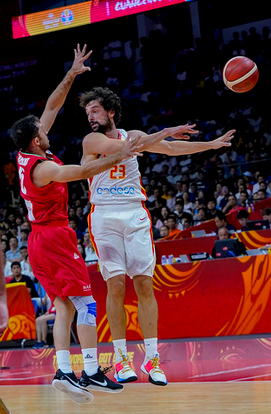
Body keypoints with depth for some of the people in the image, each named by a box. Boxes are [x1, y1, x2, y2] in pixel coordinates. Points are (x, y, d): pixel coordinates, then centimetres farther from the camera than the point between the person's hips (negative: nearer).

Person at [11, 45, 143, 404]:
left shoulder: (26, 155, 6)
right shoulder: (42, 167, -18)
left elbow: (52, 107, 11)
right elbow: (83, 172, -30)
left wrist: (72, 75, 10)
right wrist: (118, 157, -26)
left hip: (39, 240, 9)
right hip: (55, 239, -9)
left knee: (64, 307, 6)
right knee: (85, 303, -9)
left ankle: (64, 371, -3)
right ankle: (91, 373, -14)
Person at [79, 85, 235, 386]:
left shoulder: (132, 135, 14)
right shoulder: (91, 140, 0)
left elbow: (172, 149, 18)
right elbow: (124, 148, -17)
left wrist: (211, 144, 17)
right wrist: (164, 132, -19)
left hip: (135, 215, 3)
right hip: (104, 217, -3)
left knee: (144, 284, -4)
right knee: (116, 285, -7)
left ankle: (151, 358, -3)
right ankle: (121, 357, 0)